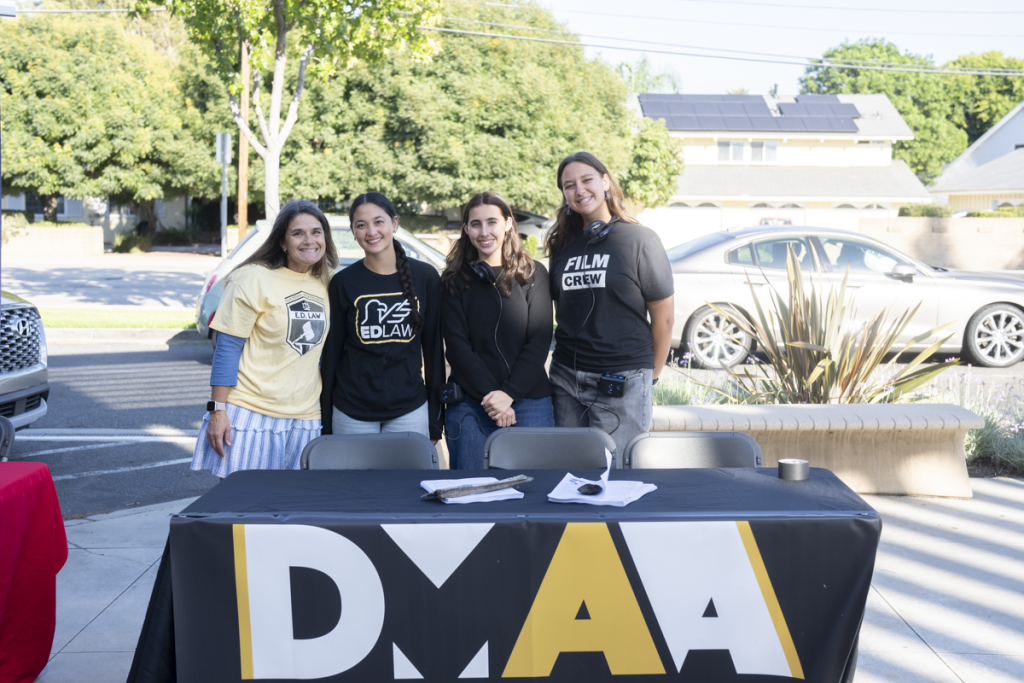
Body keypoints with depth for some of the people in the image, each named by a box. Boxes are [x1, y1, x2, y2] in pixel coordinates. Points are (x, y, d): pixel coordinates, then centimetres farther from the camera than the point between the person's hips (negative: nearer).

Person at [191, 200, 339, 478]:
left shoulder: (328, 283, 8)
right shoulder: (255, 279, -7)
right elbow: (227, 348, -8)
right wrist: (217, 410, -13)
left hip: (304, 417, 5)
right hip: (250, 413, -4)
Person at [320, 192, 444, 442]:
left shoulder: (425, 276, 1)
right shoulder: (343, 283, -1)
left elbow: (434, 347, 5)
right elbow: (331, 351, 3)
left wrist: (435, 420, 4)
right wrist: (325, 421, 1)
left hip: (410, 411, 1)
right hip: (351, 415, 0)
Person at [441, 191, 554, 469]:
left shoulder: (533, 274, 7)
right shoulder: (454, 281, 6)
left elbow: (540, 340, 0)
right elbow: (456, 345, -1)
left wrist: (509, 392, -10)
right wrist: (489, 395, -11)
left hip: (529, 400, 0)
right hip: (469, 405, 0)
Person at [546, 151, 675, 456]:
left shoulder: (640, 240, -4)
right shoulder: (562, 245, 11)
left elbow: (663, 318, -1)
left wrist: (650, 376, 3)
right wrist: (570, 356, 9)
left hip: (622, 383, -4)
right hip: (566, 379, 5)